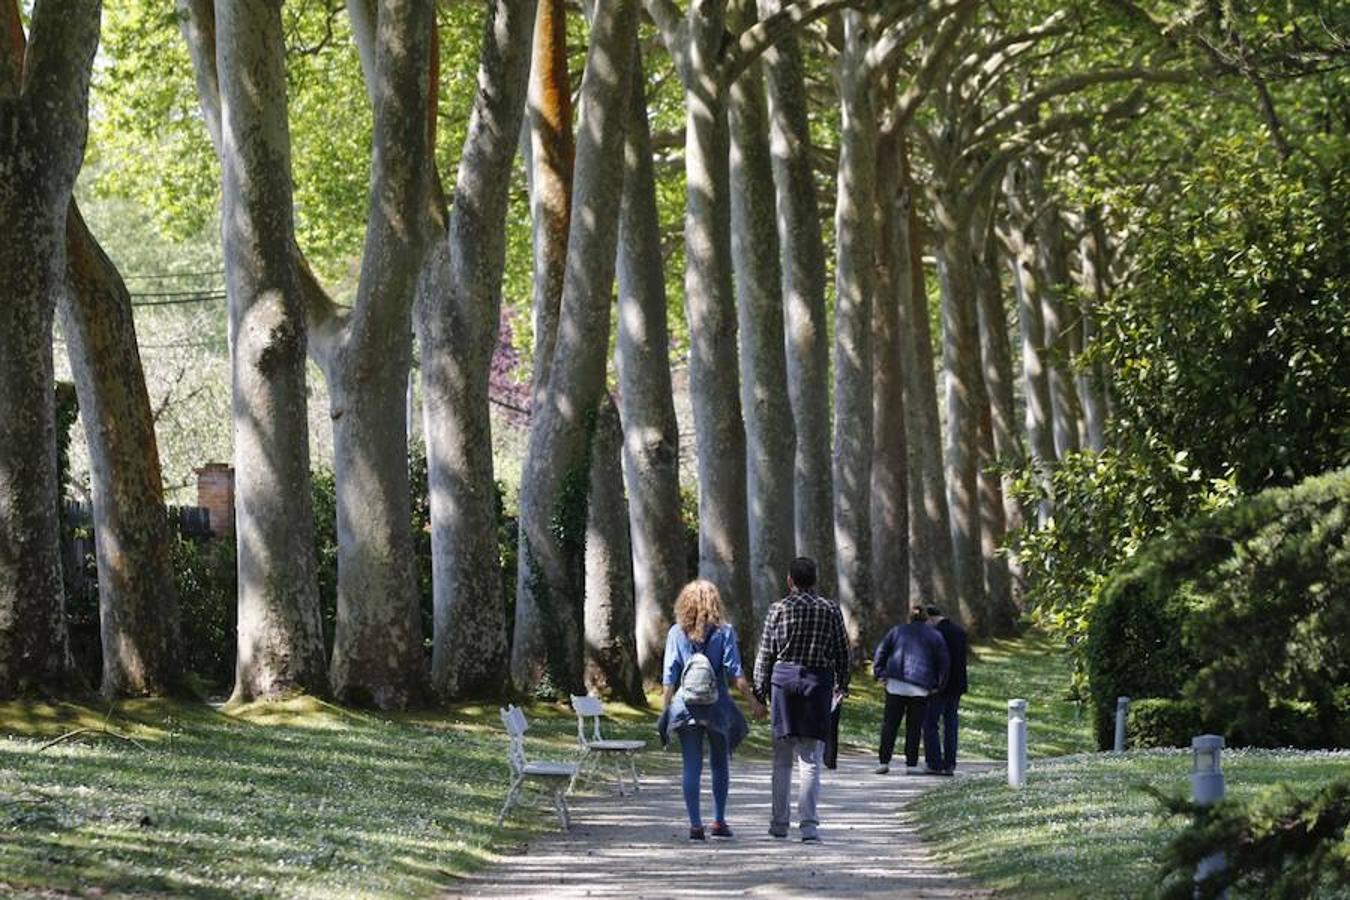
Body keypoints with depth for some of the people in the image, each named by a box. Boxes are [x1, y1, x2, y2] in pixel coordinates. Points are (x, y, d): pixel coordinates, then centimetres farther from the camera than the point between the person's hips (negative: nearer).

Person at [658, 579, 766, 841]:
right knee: (720, 765, 14)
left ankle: (695, 824, -3)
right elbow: (735, 672, -7)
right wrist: (753, 702, -5)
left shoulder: (676, 633, 2)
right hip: (717, 704, -1)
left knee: (691, 767, 2)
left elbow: (669, 676, 1)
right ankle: (719, 821, 15)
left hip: (686, 706, 1)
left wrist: (665, 710, 4)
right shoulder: (724, 632, -2)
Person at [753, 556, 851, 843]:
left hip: (784, 678, 0)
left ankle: (779, 822, 15)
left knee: (782, 758, 11)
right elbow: (842, 651, 7)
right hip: (818, 680, 0)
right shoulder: (831, 610, 1)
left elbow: (765, 654, 1)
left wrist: (760, 689, 11)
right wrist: (842, 684, 22)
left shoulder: (778, 610, -1)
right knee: (810, 759, -1)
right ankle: (808, 824, -10)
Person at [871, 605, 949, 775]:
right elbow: (943, 662, 4)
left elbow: (880, 653, 7)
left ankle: (884, 761, -5)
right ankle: (911, 763, 2)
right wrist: (938, 685, 8)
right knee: (914, 727, 5)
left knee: (889, 724, 3)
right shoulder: (935, 636, 8)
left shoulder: (897, 631, 12)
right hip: (920, 689, 0)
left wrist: (880, 674, 7)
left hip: (896, 685, 0)